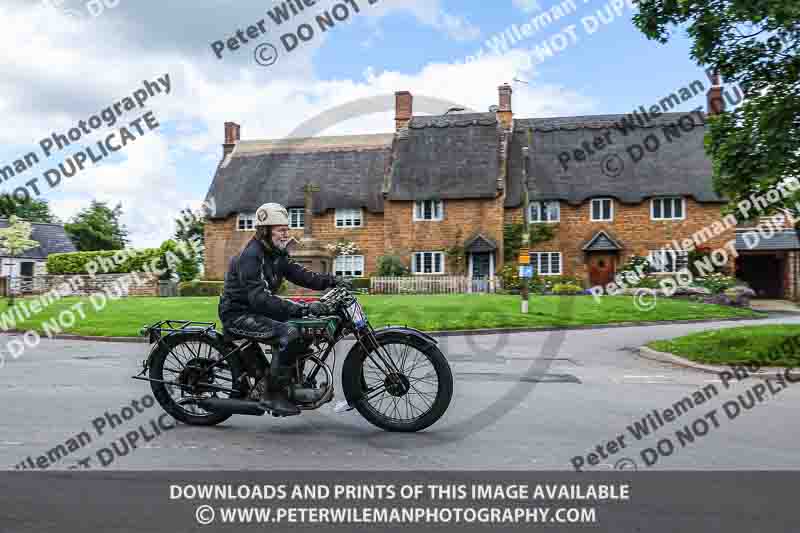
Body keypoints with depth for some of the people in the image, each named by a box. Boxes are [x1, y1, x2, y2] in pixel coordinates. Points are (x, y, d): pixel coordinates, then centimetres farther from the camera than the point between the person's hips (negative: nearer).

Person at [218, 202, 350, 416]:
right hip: (238, 314, -10)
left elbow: (299, 274, 3)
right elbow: (260, 298, -33)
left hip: (257, 310, 10)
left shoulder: (276, 254, 7)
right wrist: (302, 308, -41)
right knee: (289, 333, -28)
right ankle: (272, 395, -18)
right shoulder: (250, 256, -22)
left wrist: (330, 280, -13)